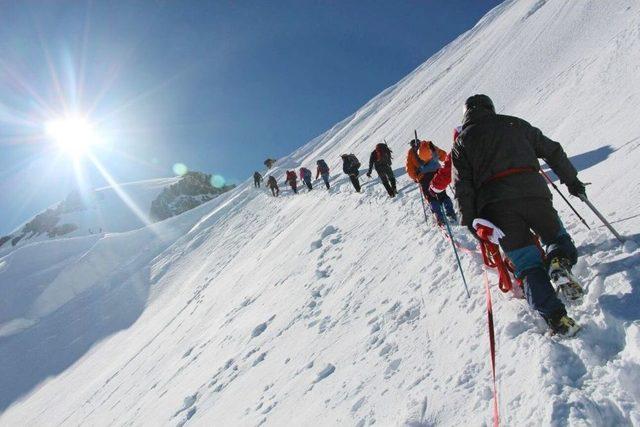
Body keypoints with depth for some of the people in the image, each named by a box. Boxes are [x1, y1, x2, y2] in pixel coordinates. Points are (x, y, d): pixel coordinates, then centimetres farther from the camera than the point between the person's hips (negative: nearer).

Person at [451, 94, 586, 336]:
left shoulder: (462, 141, 15)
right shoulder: (516, 124, 22)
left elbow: (463, 187, 6)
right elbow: (552, 151, 24)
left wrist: (470, 222, 7)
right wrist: (571, 179, 34)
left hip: (495, 205, -1)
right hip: (532, 191, 1)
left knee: (528, 264, 3)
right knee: (557, 237, 21)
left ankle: (556, 317, -13)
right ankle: (560, 263, -13)